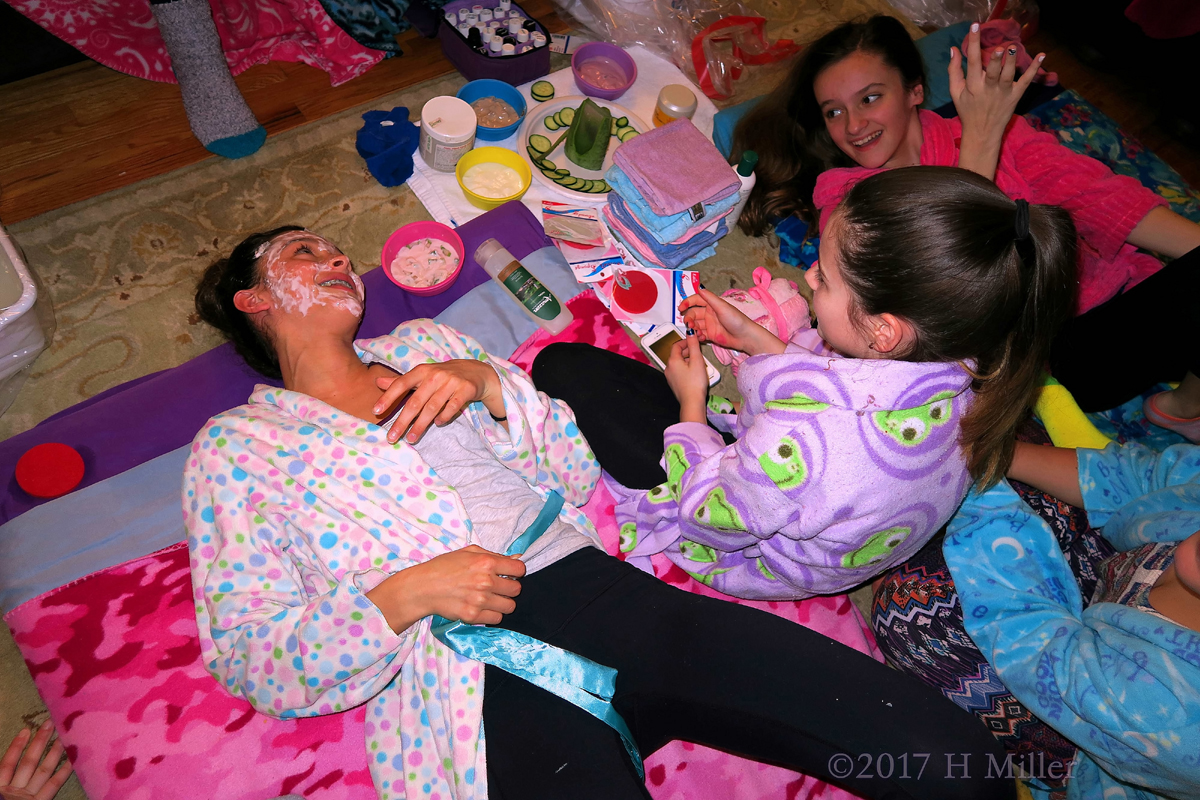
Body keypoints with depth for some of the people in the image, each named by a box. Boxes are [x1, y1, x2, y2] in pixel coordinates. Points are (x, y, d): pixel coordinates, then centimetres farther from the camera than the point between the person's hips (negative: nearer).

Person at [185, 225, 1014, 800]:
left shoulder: (426, 344, 22)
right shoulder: (234, 448, 12)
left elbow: (578, 472, 16)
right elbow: (248, 658, 4)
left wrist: (488, 381, -1)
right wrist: (403, 596, -12)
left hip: (604, 591, 4)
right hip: (473, 684, -3)